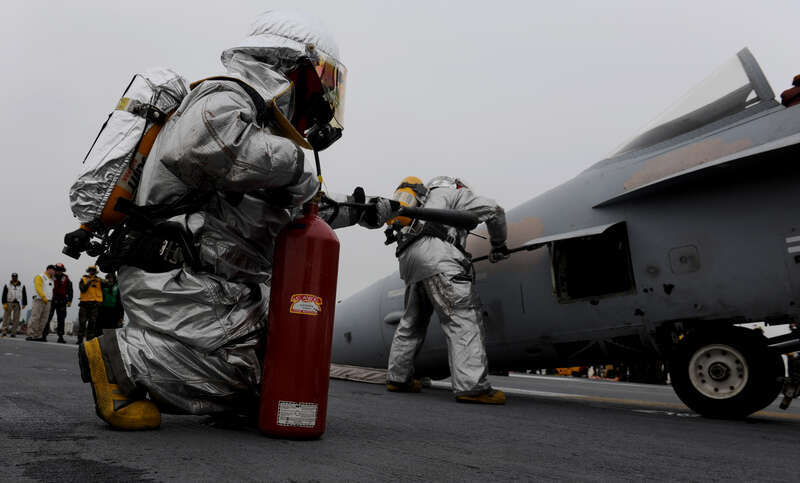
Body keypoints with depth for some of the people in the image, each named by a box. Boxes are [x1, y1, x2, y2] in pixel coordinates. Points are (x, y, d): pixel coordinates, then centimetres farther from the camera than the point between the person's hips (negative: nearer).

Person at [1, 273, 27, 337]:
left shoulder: (22, 286, 11)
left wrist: (24, 304, 3)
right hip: (9, 303, -1)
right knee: (6, 317, -7)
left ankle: (13, 333, 1)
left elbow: (24, 295, 11)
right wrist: (4, 303, -10)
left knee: (16, 319, -1)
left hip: (17, 304, 1)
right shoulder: (7, 285, 6)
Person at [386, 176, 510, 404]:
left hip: (408, 257, 8)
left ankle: (398, 377, 23)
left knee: (412, 321, 17)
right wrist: (498, 245, 19)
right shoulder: (455, 192, 20)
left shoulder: (425, 201, 40)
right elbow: (493, 210, 8)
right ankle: (471, 385, -22)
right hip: (434, 252, -8)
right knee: (463, 316, -13)